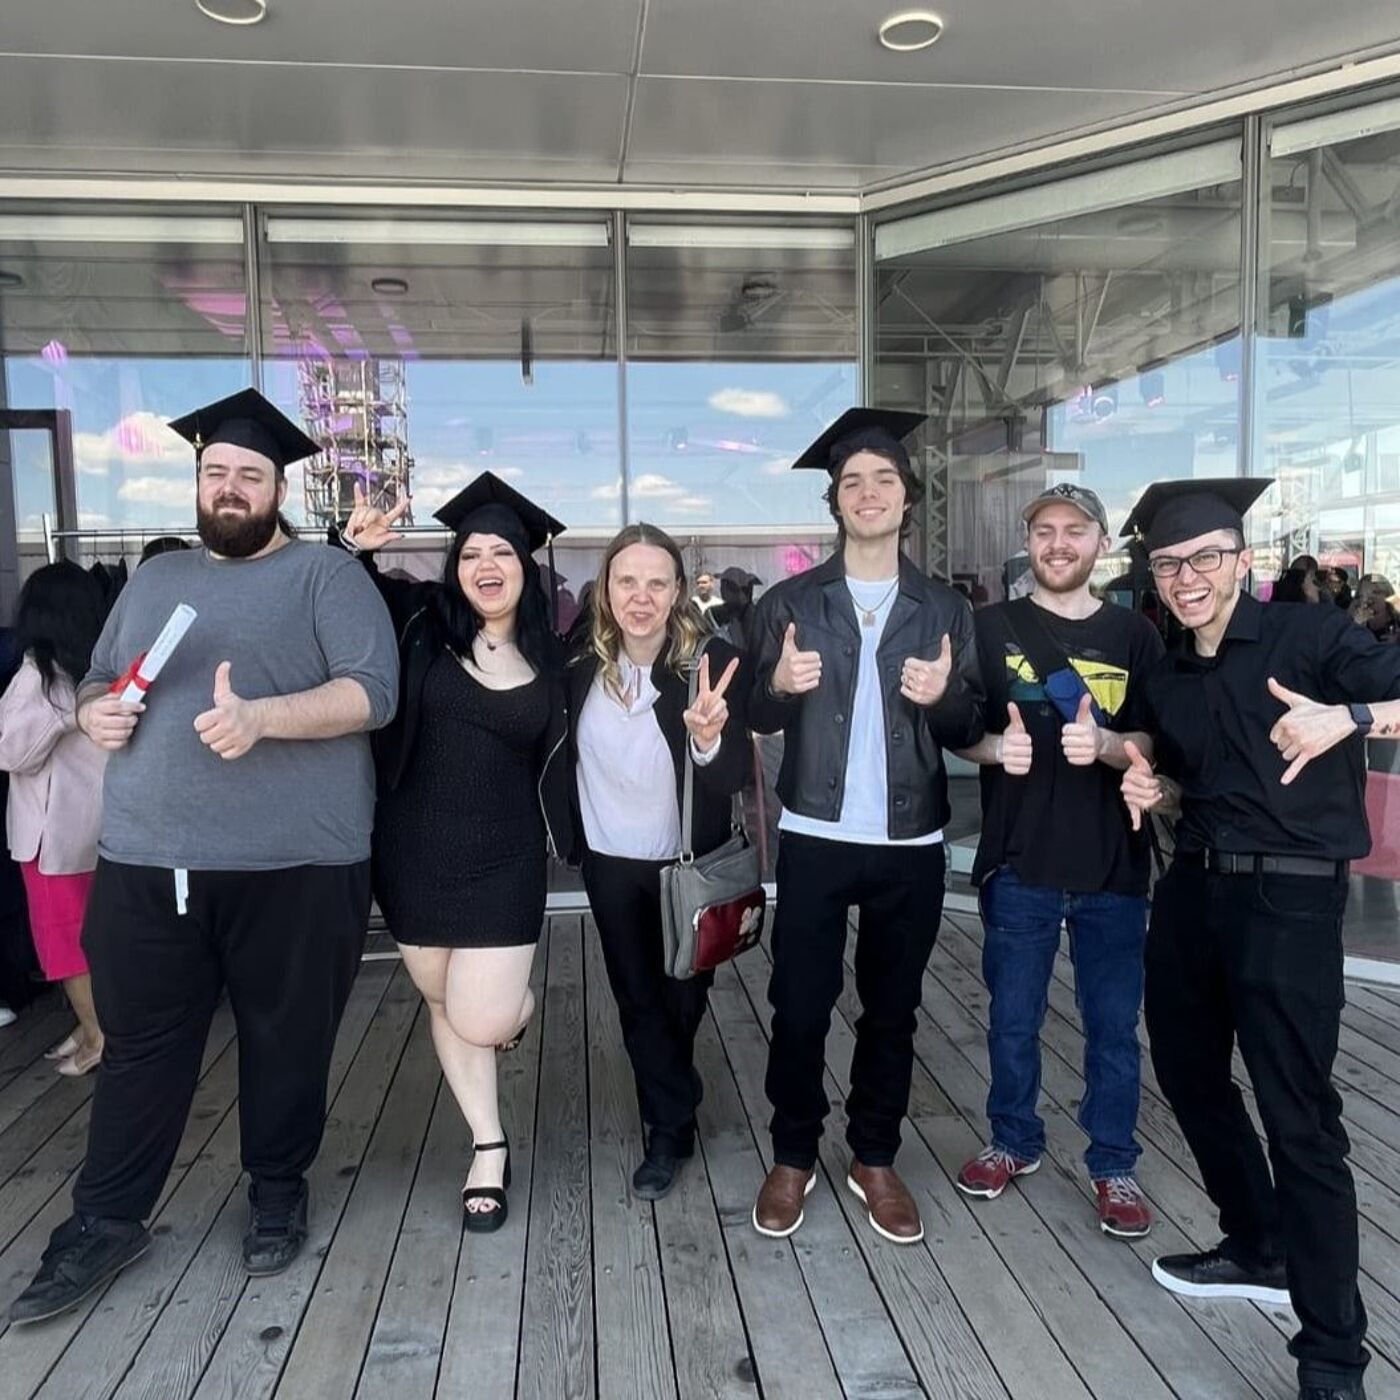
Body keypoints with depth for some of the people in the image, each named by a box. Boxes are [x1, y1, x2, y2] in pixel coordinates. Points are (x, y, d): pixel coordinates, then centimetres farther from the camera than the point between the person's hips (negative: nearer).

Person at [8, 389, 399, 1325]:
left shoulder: (326, 574, -1)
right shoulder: (155, 580, 17)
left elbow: (375, 689, -12)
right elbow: (97, 686, 24)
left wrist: (260, 715, -26)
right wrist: (96, 712, -1)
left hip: (294, 866, -4)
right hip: (146, 863, 4)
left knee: (286, 1043, 10)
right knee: (140, 1047, 12)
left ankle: (279, 1194, 31)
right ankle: (107, 1222, 28)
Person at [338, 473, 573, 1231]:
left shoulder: (548, 658, 0)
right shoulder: (421, 620, -3)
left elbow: (555, 762, 8)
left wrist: (568, 843, -1)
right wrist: (355, 546, -17)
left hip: (503, 858, -1)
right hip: (416, 849, 1)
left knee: (481, 1020, -4)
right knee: (442, 1003, 12)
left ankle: (516, 999, 33)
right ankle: (489, 1147, 31)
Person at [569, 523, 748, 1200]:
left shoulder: (713, 661, -21)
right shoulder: (581, 665, -12)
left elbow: (734, 775, -26)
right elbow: (561, 754, 3)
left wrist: (708, 737, -45)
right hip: (610, 863, 2)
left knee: (680, 996, 18)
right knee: (637, 998, 14)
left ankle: (668, 1126, 45)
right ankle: (672, 1126, 35)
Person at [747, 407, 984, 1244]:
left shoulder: (946, 610, 6)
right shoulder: (790, 602, 3)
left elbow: (969, 732, 6)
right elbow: (758, 719, 3)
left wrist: (946, 697, -16)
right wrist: (780, 686, -18)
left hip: (911, 844, 1)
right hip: (815, 839, -1)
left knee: (892, 1010, 13)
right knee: (799, 1007, 6)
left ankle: (875, 1160, 31)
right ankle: (793, 1157, 27)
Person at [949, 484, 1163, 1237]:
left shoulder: (1135, 633, 3)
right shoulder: (990, 627, 2)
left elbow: (1158, 745, 1)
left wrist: (1106, 744, -19)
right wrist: (995, 746, -17)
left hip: (1114, 864, 0)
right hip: (1019, 860, 0)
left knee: (1114, 1024, 9)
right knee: (1013, 1018, 12)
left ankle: (1113, 1164, 27)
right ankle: (1014, 1140, 33)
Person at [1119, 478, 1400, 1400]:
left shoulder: (1310, 638, -8)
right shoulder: (1167, 680, 11)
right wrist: (1157, 793, 2)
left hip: (1288, 900, -7)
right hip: (1191, 892, 7)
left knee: (1299, 1117, -3)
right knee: (1188, 1073, 17)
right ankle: (1259, 1247, 40)